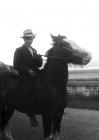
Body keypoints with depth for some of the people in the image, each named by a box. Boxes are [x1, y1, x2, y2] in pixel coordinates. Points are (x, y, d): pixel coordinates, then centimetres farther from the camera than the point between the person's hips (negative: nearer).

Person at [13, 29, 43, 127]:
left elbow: (39, 65, 17)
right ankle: (32, 116, -18)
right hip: (24, 76, -6)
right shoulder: (19, 51, 2)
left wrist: (39, 57, -5)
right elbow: (16, 66, -6)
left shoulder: (34, 50, 20)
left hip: (35, 74, 6)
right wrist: (28, 70, -16)